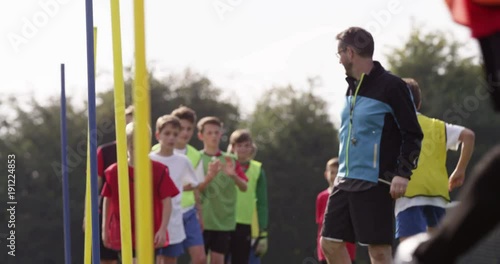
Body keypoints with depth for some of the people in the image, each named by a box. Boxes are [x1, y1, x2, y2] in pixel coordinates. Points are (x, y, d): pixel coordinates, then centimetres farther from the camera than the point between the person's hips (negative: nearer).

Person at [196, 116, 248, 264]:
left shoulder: (229, 160, 8)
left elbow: (244, 187, -1)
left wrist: (233, 175, -23)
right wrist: (208, 177, -28)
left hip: (224, 220, 3)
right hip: (202, 219, -3)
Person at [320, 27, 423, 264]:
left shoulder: (390, 86, -11)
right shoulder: (353, 88, 14)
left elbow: (413, 134, -12)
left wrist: (403, 173, -20)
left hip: (375, 182, -9)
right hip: (346, 181, 9)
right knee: (330, 242, 6)